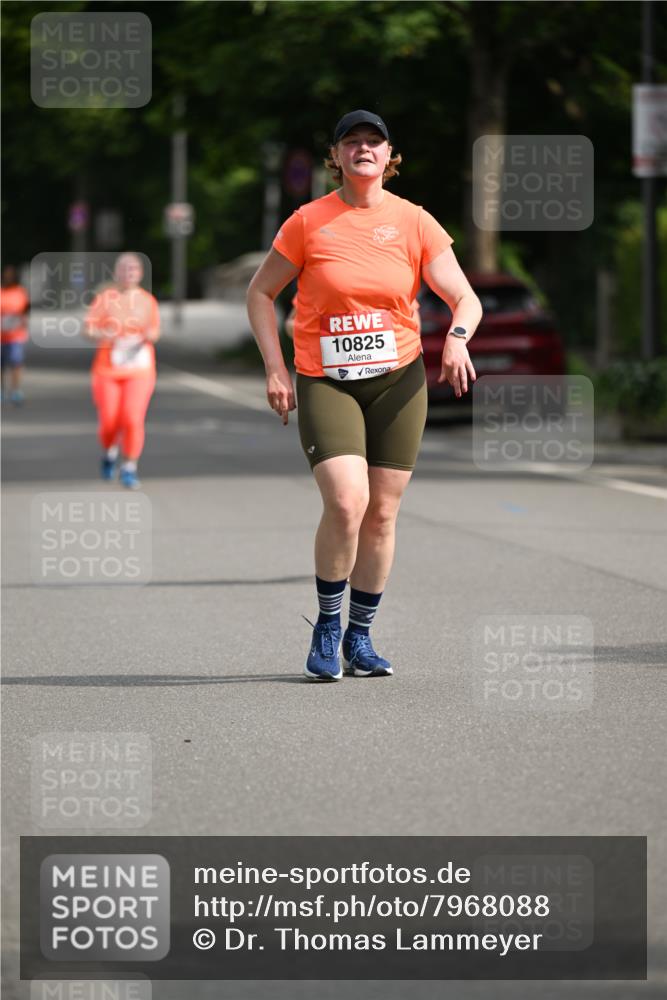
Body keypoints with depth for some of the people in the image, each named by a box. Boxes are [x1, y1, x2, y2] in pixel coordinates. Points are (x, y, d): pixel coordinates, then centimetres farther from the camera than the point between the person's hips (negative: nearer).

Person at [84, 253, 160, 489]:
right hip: (108, 370, -1)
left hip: (139, 370, 1)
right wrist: (104, 335, -26)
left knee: (133, 419, -15)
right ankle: (110, 452, 33)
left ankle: (129, 469, -1)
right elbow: (89, 330, -5)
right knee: (109, 423, -1)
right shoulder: (105, 298, -3)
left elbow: (155, 330, 11)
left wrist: (151, 335, -13)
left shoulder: (147, 300, 3)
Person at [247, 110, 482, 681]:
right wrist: (275, 368, -2)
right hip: (324, 382, -2)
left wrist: (457, 339, -19)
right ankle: (326, 628, -1)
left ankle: (360, 637, 19)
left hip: (398, 379, 2)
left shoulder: (414, 222, 2)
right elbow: (260, 294, 8)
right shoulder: (309, 222, -1)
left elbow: (466, 299, 3)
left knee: (382, 513, 4)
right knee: (346, 502, -20)